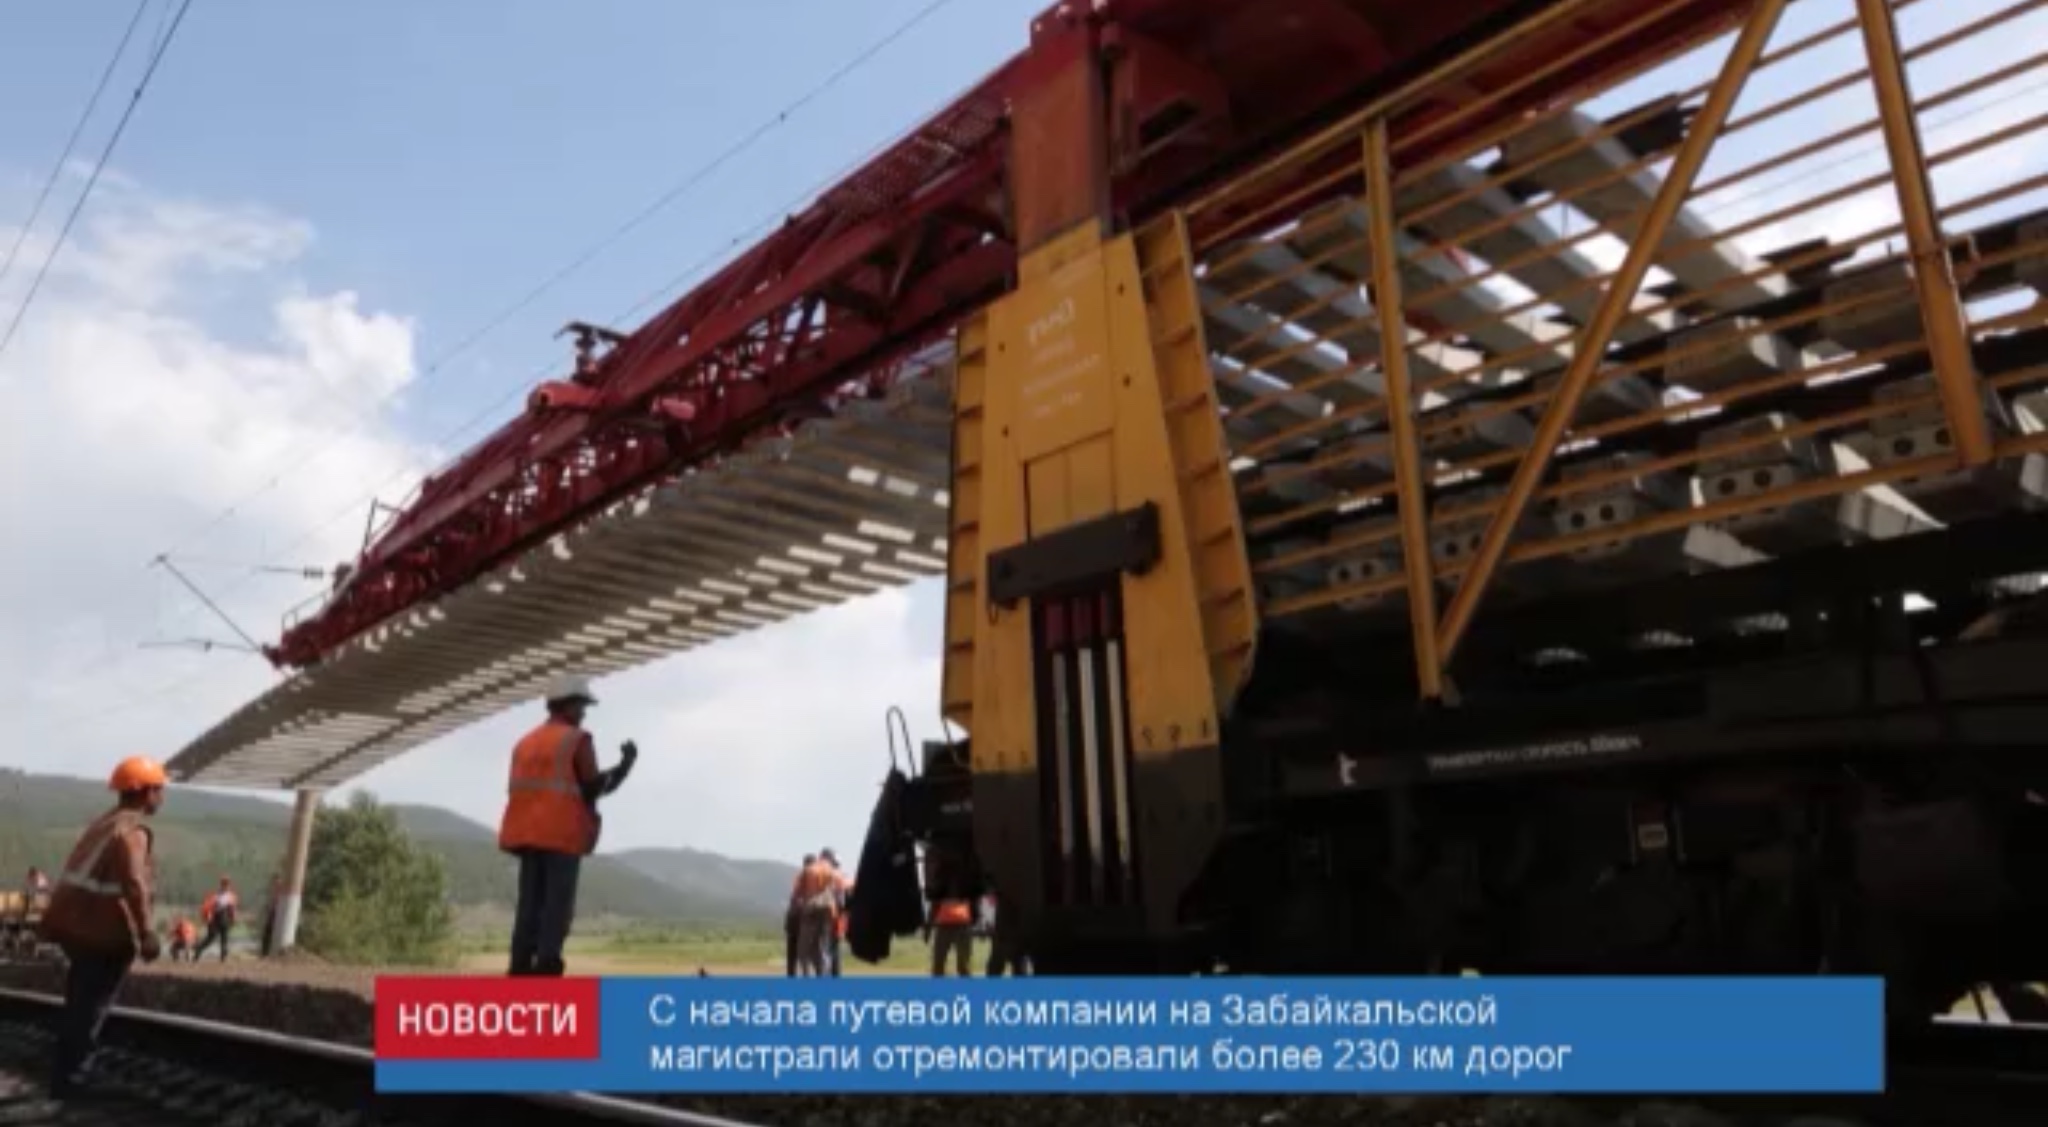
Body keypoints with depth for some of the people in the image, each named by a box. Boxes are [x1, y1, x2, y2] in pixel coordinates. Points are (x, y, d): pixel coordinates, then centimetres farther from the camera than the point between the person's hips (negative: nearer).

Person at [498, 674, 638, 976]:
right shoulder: (578, 740, -5)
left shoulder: (525, 742, 16)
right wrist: (626, 764, 4)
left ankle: (521, 969, 2)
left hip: (529, 833, 7)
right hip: (563, 834, -6)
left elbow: (517, 791, 14)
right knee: (558, 906, -5)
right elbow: (593, 788, -9)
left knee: (530, 904, 6)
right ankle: (546, 971, -10)